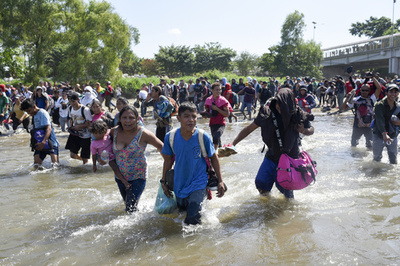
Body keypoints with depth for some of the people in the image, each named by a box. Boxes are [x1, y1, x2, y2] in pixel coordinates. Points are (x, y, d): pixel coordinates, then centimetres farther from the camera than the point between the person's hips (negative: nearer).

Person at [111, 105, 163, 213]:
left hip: (137, 177, -5)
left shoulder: (143, 134, -18)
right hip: (120, 176, 5)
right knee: (127, 203, 23)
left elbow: (161, 147, -8)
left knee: (130, 209, -12)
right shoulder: (114, 132, -7)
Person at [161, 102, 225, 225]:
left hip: (198, 185, -3)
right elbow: (168, 160, 5)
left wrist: (220, 181, -3)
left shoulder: (203, 136, -16)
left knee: (192, 221, -15)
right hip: (179, 185, 4)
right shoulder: (170, 137, -10)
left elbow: (213, 158, -3)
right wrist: (164, 181, 10)